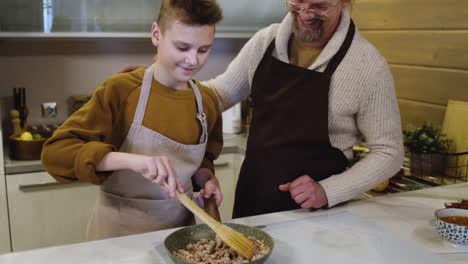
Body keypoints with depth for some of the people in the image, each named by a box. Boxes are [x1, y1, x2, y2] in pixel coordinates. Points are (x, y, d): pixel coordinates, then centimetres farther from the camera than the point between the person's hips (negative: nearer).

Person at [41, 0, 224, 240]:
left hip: (179, 226, 4)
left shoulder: (207, 101, -2)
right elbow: (54, 151, -22)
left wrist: (206, 178, -8)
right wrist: (131, 160, -36)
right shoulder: (120, 90, -16)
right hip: (119, 230, -3)